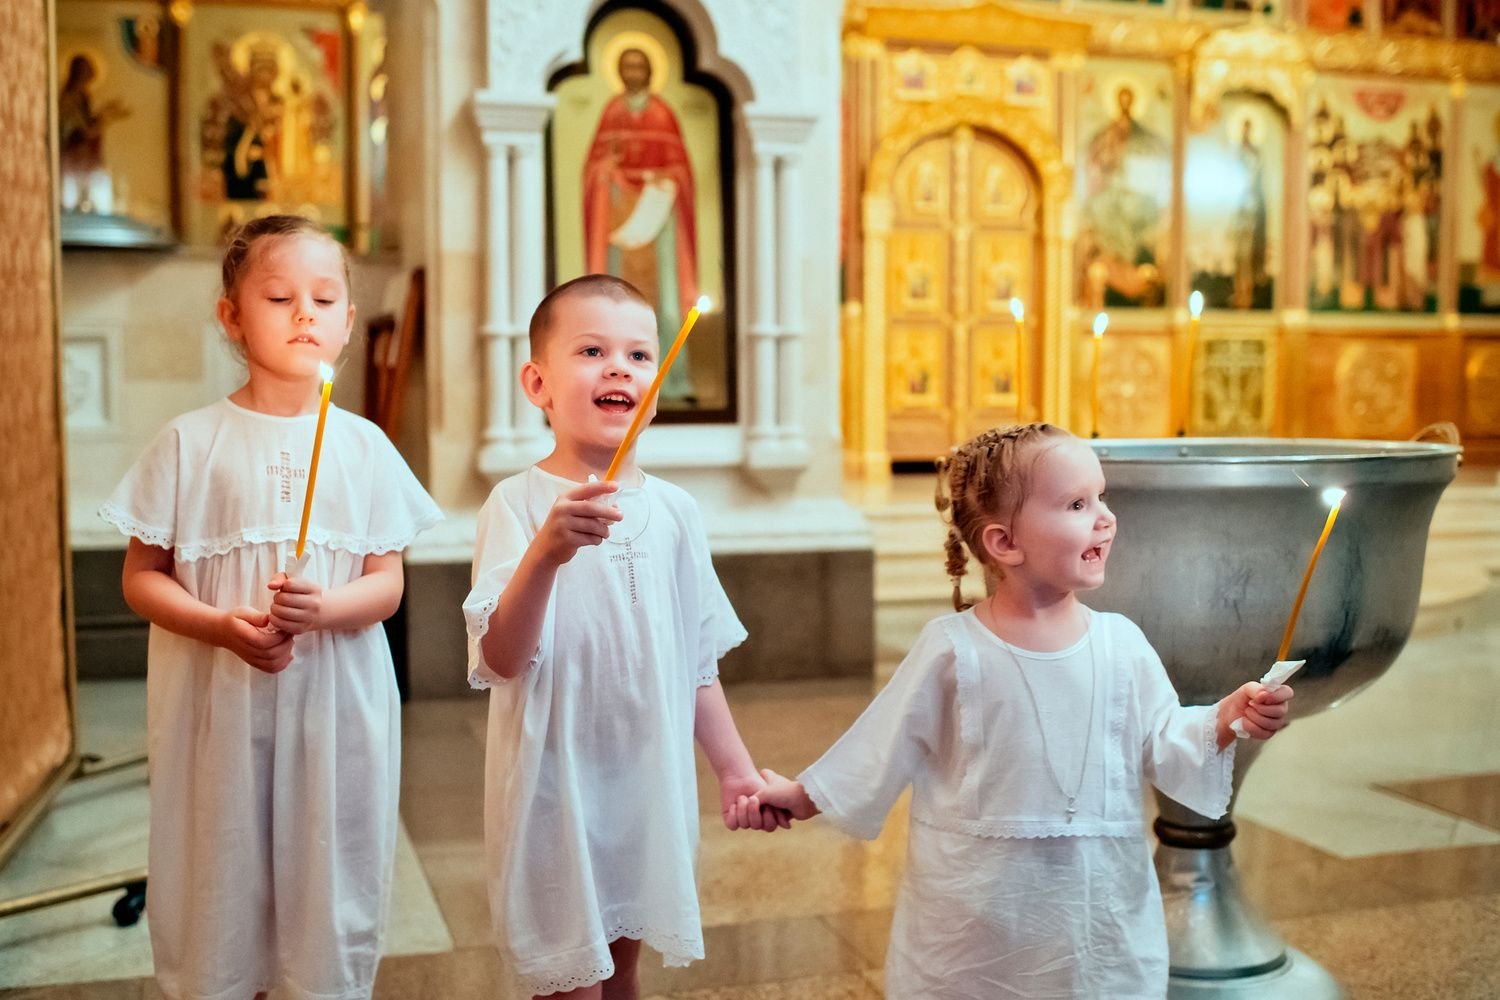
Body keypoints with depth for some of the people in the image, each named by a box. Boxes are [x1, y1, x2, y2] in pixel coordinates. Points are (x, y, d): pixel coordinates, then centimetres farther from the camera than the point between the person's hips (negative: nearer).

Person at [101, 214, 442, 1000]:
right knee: (220, 885, 10)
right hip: (219, 704, -1)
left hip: (337, 707, 1)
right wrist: (223, 626, -17)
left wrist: (323, 607, -19)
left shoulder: (364, 447, 2)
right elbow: (141, 578, -1)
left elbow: (386, 583, 1)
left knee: (334, 891, 10)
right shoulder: (191, 443, -2)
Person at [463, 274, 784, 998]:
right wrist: (545, 552, -39)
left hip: (651, 779, 5)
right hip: (556, 783, -5)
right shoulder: (519, 503, -13)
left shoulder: (674, 510, 2)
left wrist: (735, 770, 9)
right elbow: (501, 659, -24)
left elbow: (696, 662, 10)